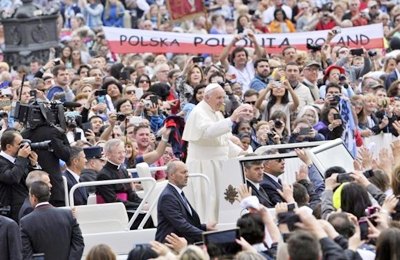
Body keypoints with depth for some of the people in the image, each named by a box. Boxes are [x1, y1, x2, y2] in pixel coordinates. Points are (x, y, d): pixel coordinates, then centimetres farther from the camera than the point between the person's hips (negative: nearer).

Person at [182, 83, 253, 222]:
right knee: (206, 202, -9)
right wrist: (231, 119, -41)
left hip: (217, 164, 9)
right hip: (203, 165, -9)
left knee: (218, 201, 7)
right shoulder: (198, 113, -13)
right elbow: (208, 131, -34)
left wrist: (240, 152, 9)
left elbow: (224, 140, 23)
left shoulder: (217, 114, 16)